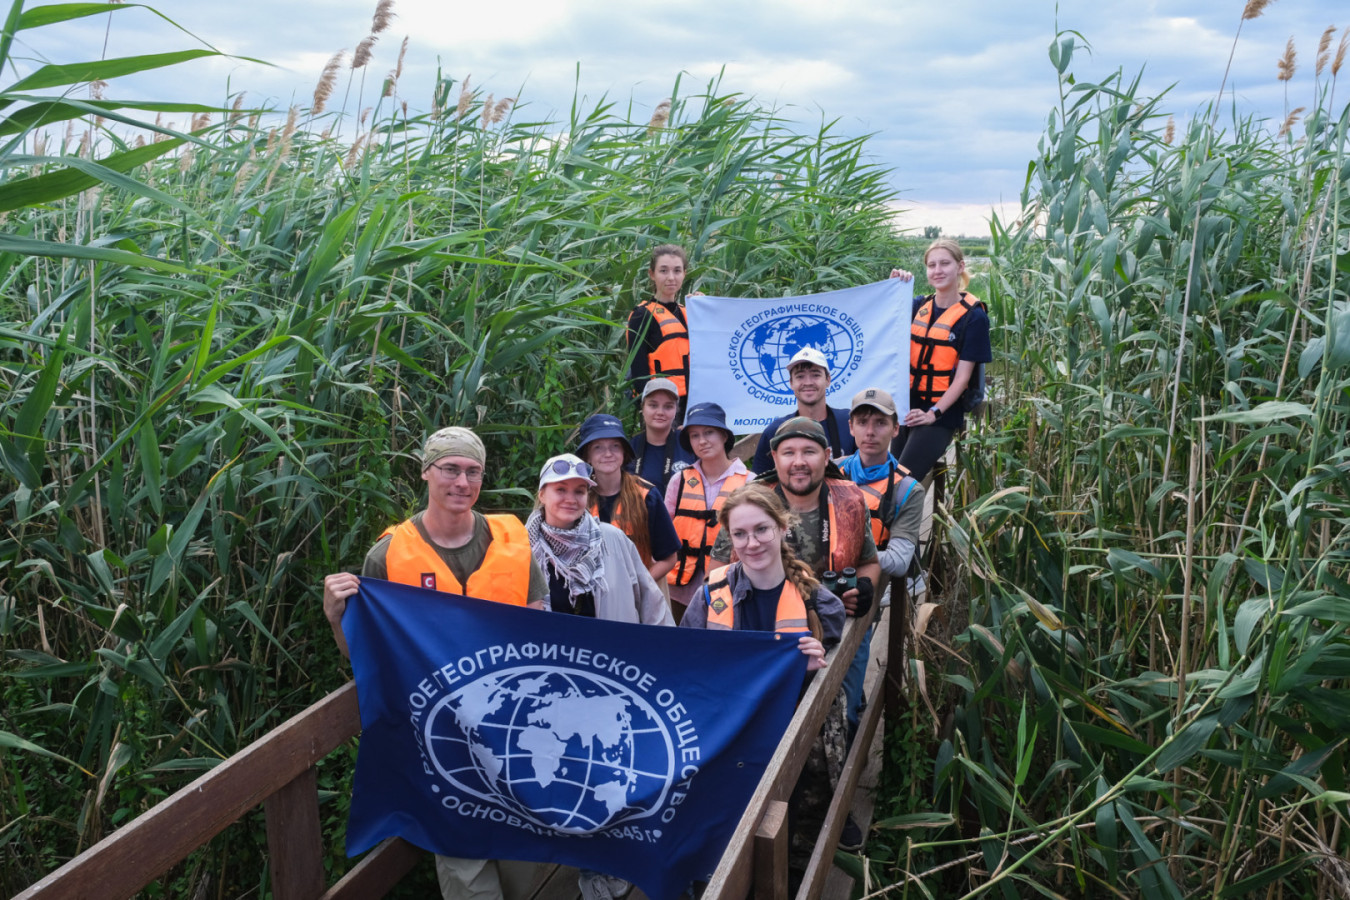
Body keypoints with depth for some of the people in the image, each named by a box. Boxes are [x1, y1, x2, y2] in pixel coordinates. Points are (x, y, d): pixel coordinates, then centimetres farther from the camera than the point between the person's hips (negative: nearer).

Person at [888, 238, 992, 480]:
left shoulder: (973, 315, -6)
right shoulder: (919, 306, 8)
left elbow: (963, 376, -11)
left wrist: (933, 413, -20)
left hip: (940, 414, -6)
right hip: (907, 409, 6)